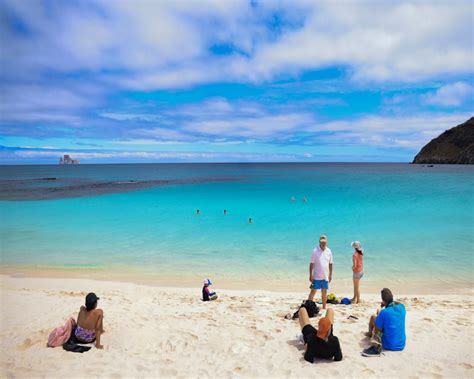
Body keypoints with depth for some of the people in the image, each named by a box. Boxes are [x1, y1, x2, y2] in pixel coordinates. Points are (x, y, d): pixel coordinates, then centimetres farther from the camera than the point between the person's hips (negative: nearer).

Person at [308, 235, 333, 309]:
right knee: (313, 291, -1)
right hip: (316, 276, -4)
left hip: (325, 276, 4)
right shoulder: (315, 251, -8)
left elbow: (330, 264, 11)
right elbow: (311, 263, -7)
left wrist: (330, 275, 9)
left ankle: (324, 307, 22)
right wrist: (311, 275, -9)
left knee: (324, 292, 11)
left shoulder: (329, 251, 4)